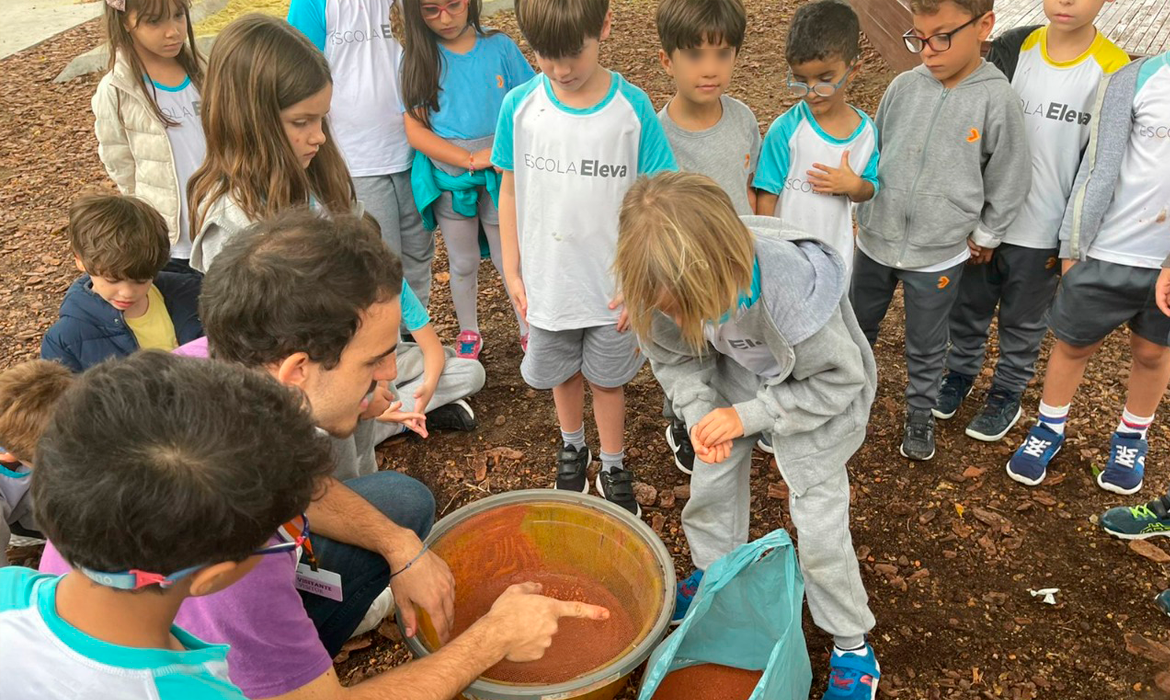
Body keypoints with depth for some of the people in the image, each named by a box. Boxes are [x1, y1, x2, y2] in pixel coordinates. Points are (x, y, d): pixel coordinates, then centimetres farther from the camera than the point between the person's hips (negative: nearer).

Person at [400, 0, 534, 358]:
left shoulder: (499, 46, -7)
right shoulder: (418, 58, -7)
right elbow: (415, 129, -11)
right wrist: (471, 160, -19)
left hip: (500, 177, -1)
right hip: (447, 178, 1)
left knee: (509, 260, 10)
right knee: (463, 264, 17)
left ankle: (529, 330, 30)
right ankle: (469, 332, 37)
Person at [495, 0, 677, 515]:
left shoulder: (632, 107, -14)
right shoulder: (520, 105, -10)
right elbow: (511, 191, -1)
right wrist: (512, 270, 1)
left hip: (613, 287, -1)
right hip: (548, 282, 2)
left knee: (607, 378, 16)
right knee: (563, 374, 22)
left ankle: (613, 467, 38)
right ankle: (572, 446, 49)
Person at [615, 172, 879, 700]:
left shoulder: (793, 291, -42)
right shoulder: (673, 285, -29)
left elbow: (839, 380, -24)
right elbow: (674, 358, -8)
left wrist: (748, 415, -27)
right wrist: (699, 414, -24)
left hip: (818, 390, -4)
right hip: (737, 375, 5)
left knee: (819, 524, -2)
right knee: (710, 481, 12)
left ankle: (852, 646, 21)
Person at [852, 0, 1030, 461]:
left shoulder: (997, 100, -14)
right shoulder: (904, 87, -6)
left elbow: (1009, 182, -4)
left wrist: (982, 238, 2)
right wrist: (864, 214, 9)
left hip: (938, 256, -3)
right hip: (874, 242, 3)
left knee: (925, 348, 15)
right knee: (857, 328, 20)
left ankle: (921, 415, 37)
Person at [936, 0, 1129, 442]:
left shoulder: (1113, 72, -11)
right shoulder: (1012, 48, -4)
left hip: (1043, 232, -2)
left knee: (1023, 322, 15)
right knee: (968, 306, 18)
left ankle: (1007, 395, 35)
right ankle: (960, 372, 41)